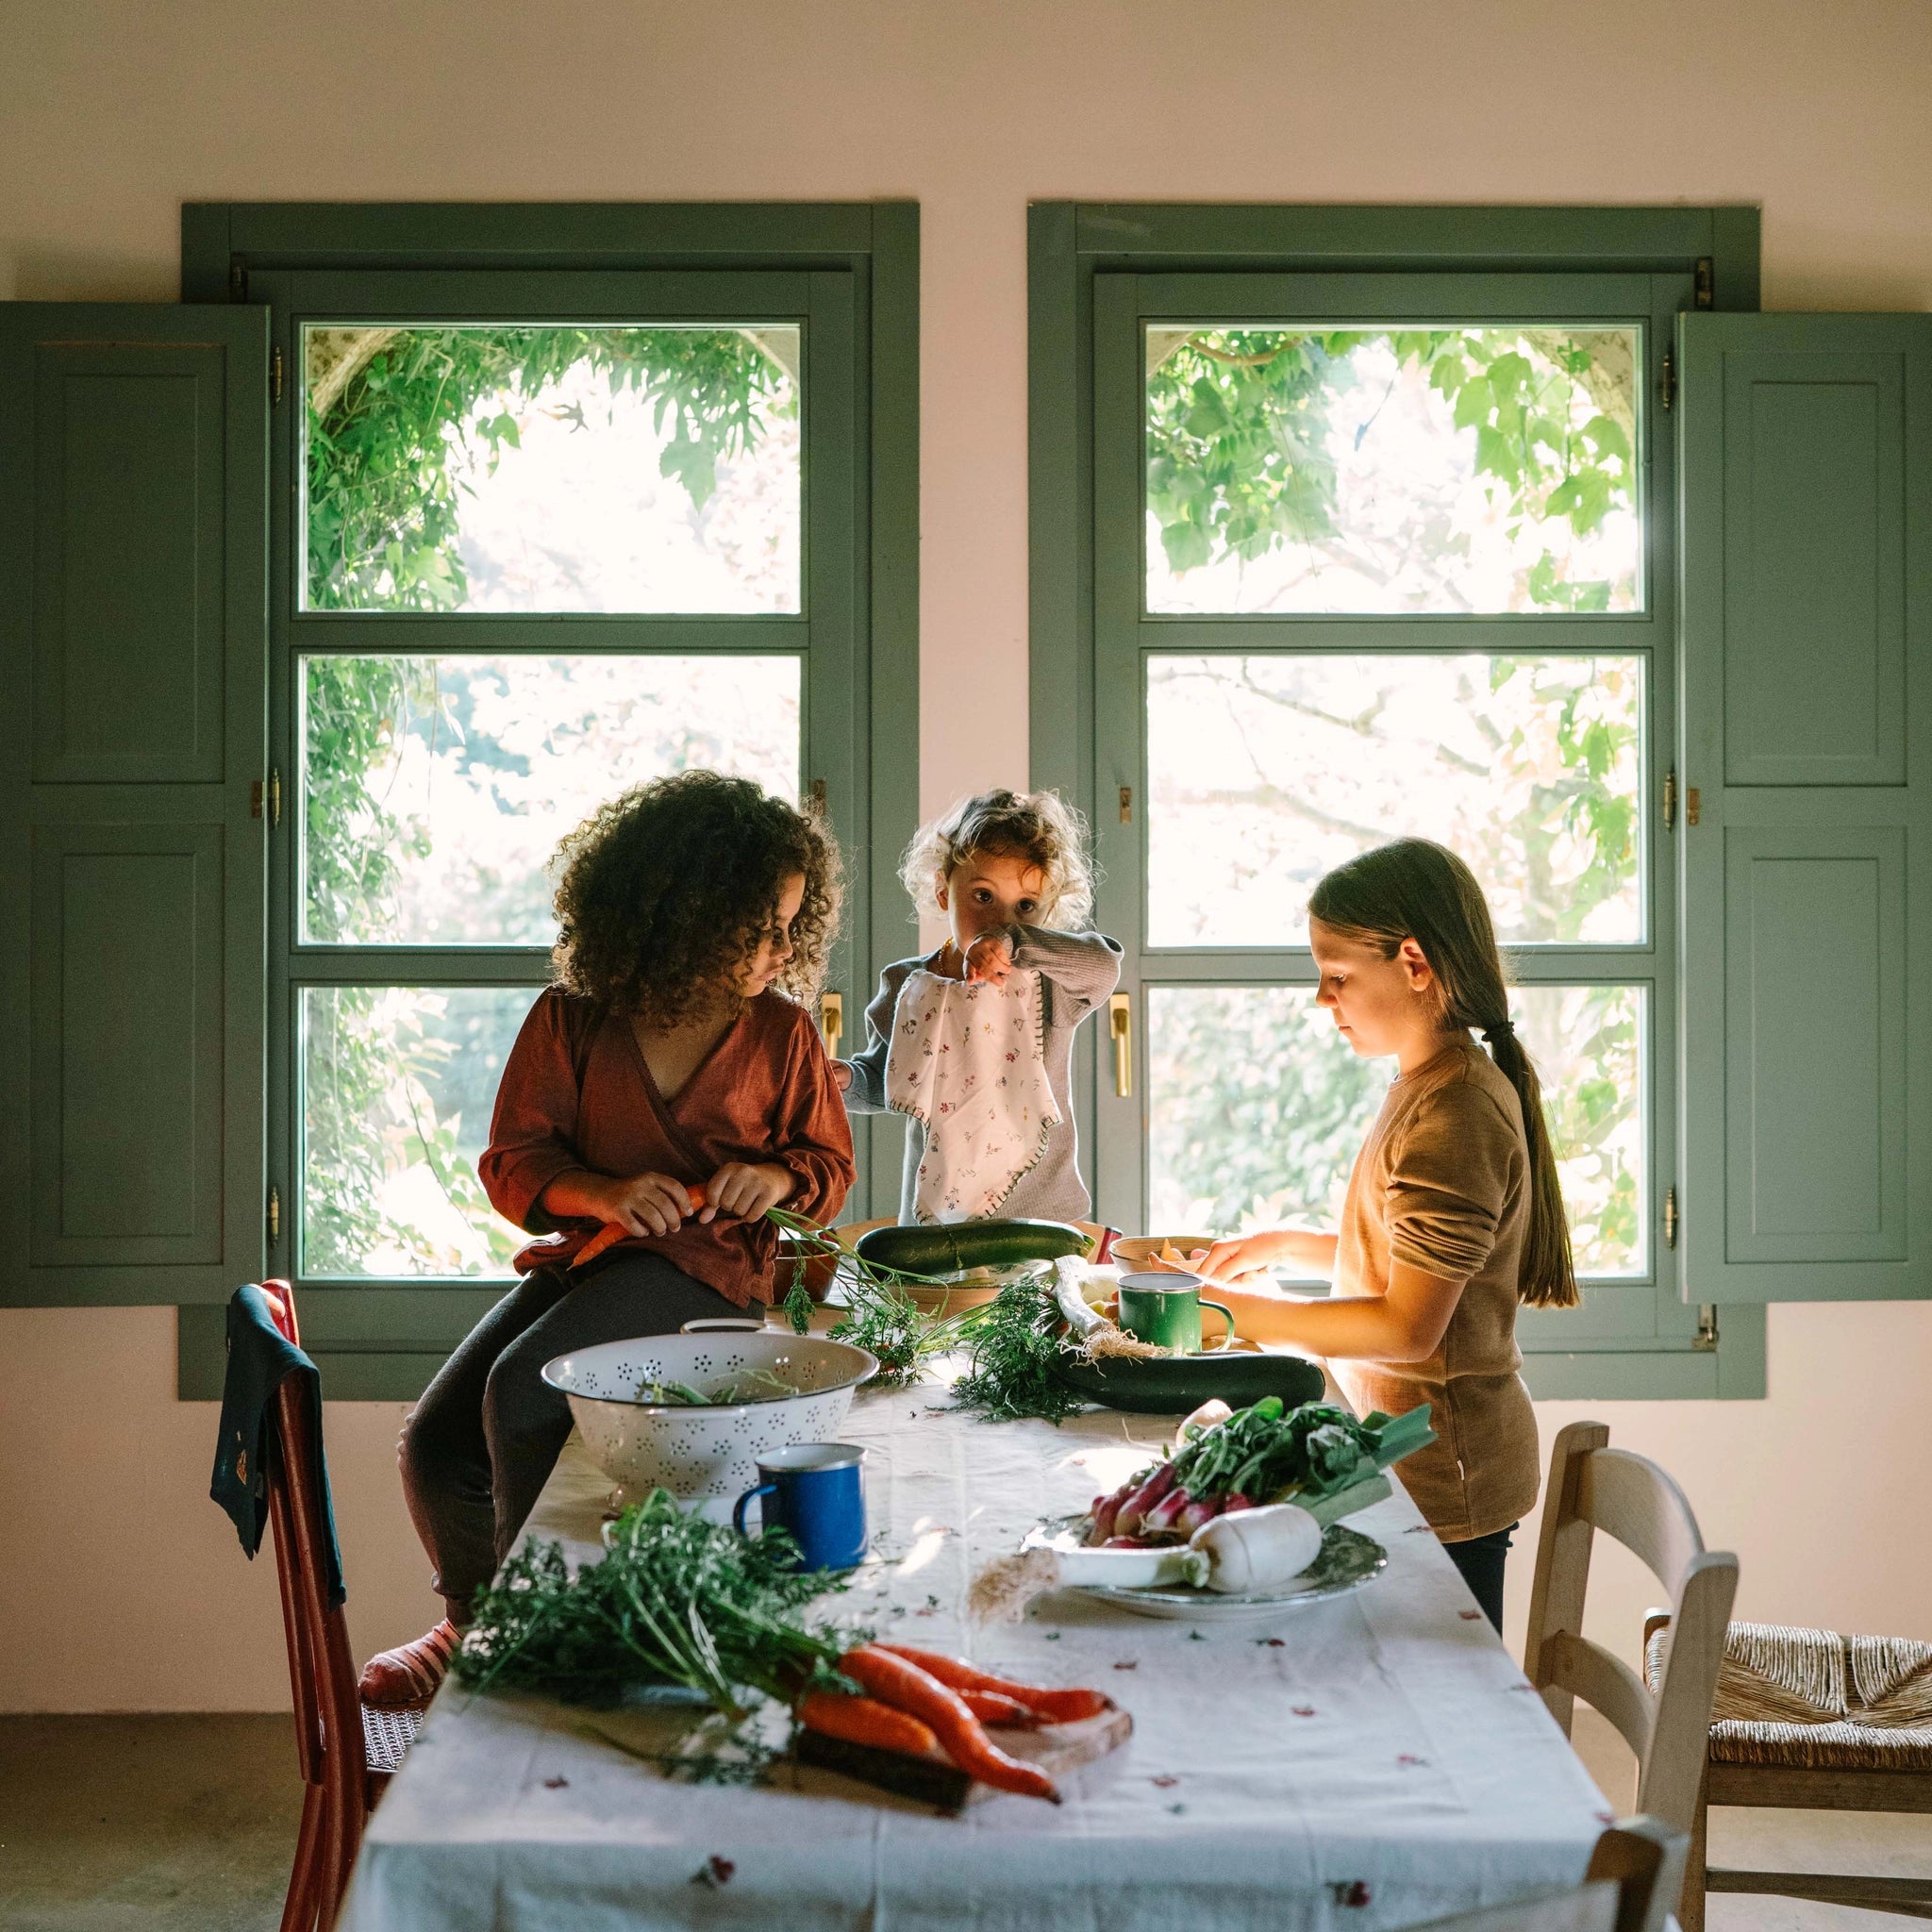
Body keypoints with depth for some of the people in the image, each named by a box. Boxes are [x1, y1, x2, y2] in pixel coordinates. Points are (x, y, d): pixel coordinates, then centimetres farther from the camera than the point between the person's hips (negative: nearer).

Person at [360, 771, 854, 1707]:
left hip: (708, 1263, -3)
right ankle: (476, 1620, 20)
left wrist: (778, 1177, -10)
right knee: (435, 1440, -11)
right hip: (584, 1251, 3)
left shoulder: (782, 1033, 5)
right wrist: (602, 1192, -18)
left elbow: (829, 1162, 14)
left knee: (521, 1387, -28)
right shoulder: (570, 1020, 3)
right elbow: (512, 1161, 2)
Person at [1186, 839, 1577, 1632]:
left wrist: (1233, 1312, -18)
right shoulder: (1426, 1090, 9)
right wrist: (1287, 1245, 11)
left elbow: (1408, 1327, -23)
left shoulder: (1456, 1118, -21)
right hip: (1415, 1462, 9)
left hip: (1443, 1481, -9)